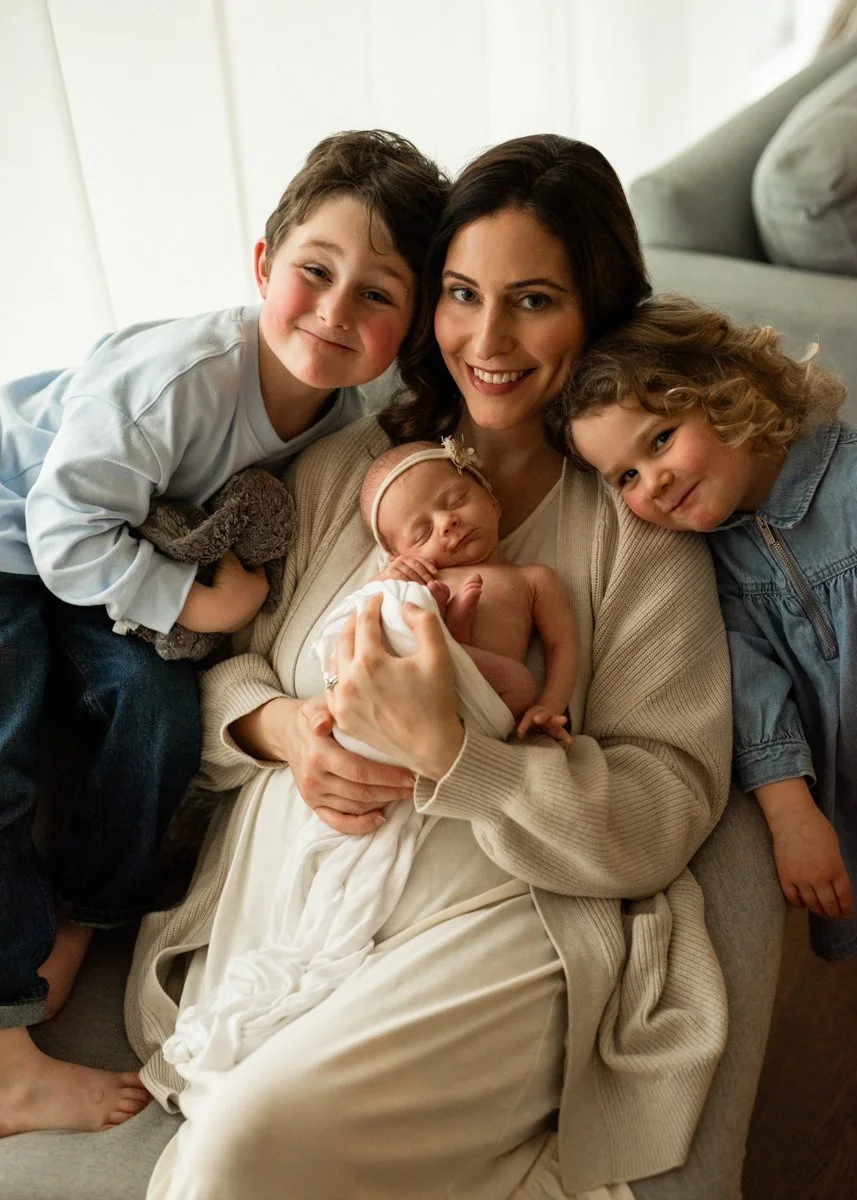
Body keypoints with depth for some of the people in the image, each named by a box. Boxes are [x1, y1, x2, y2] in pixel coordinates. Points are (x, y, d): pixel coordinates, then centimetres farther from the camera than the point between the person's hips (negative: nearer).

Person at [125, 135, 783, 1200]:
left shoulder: (641, 528, -2)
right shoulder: (343, 469, 8)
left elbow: (666, 813, -9)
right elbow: (216, 654, 13)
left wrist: (448, 752, -23)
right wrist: (279, 726, -10)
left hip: (495, 924, -3)